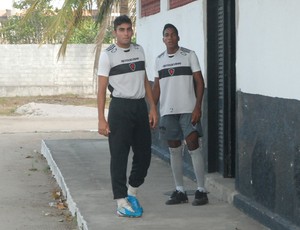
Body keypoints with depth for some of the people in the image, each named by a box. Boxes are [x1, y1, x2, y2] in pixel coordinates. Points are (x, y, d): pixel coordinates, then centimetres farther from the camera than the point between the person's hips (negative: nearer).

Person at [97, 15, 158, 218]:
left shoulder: (139, 50, 10)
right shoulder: (108, 55, -6)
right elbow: (101, 89, -8)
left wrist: (153, 108, 10)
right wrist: (101, 119, -13)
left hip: (140, 106, 6)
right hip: (120, 108, -5)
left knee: (144, 154, 9)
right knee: (119, 156, -2)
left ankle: (132, 193, 28)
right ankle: (122, 202, 2)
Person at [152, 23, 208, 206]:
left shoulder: (189, 55, -1)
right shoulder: (159, 59, 12)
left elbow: (199, 81, -4)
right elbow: (157, 86, 16)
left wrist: (198, 107, -13)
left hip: (188, 110, -4)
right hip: (167, 111, 4)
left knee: (193, 146, -8)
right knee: (174, 150, 7)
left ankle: (201, 190, -2)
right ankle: (180, 191, 14)